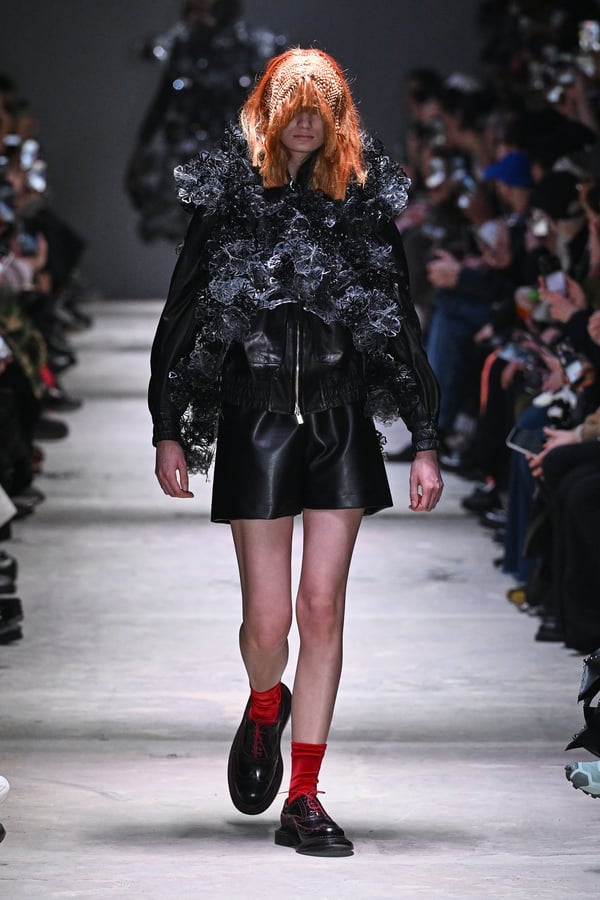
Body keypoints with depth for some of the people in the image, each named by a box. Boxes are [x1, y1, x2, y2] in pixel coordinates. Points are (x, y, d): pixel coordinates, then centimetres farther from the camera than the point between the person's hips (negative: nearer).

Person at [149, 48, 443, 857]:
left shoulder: (366, 204, 5)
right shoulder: (227, 200, 1)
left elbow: (400, 326, 9)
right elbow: (182, 319, 5)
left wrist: (425, 440, 6)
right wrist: (169, 432, 0)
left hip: (341, 427, 1)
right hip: (255, 426, -1)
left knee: (323, 609, -2)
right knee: (268, 619, -2)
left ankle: (303, 800, 5)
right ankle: (265, 707, 34)